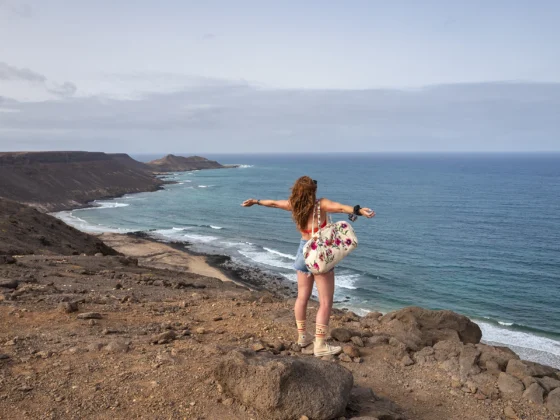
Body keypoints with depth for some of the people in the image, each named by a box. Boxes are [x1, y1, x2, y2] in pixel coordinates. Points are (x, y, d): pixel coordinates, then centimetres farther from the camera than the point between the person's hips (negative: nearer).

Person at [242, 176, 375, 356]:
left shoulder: (293, 205, 2)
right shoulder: (321, 204, -14)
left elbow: (273, 202, 18)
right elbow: (340, 207, -34)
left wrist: (255, 201, 35)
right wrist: (359, 210, -51)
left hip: (303, 251, 7)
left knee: (302, 297, 18)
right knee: (325, 302, -1)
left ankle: (302, 336, 30)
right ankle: (320, 345, -2)